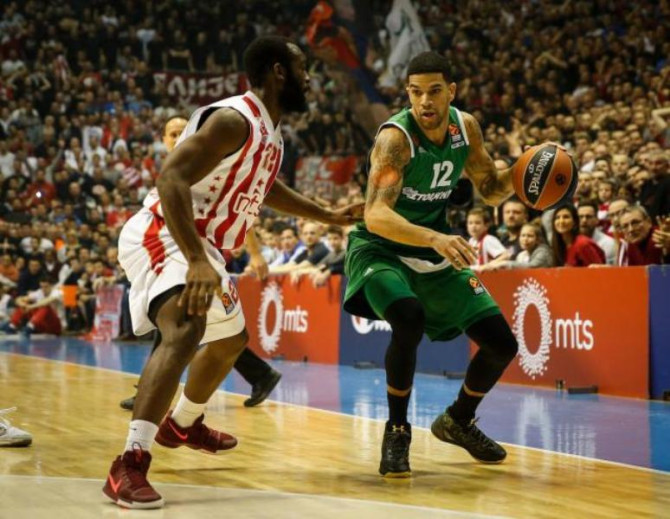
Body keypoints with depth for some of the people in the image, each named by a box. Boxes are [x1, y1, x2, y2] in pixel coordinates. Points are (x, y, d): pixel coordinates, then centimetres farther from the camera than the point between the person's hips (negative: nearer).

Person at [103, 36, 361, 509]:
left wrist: (329, 216, 32)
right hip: (164, 236, -11)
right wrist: (197, 261, -39)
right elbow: (171, 178, -31)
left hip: (201, 247, 11)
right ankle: (130, 464, -41)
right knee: (186, 329, -36)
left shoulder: (270, 132, 11)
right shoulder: (234, 120, -20)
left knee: (231, 338, 29)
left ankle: (183, 424, 53)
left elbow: (265, 188, 32)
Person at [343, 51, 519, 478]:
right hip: (382, 250, -6)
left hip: (437, 250, 6)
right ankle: (397, 431, -15)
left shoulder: (465, 126, -6)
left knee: (502, 343, 2)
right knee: (409, 319, -36)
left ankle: (458, 422, 29)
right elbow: (376, 215, -39)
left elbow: (491, 190, 9)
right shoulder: (396, 137, -26)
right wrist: (434, 238, -54)